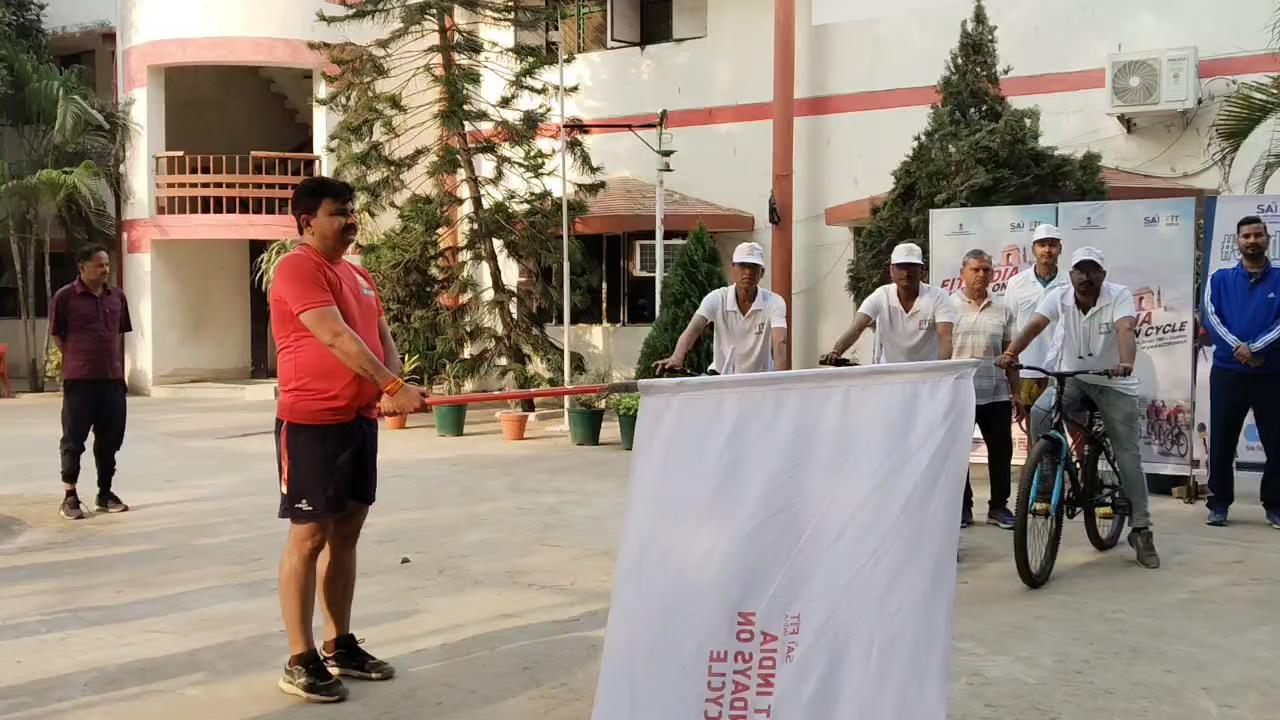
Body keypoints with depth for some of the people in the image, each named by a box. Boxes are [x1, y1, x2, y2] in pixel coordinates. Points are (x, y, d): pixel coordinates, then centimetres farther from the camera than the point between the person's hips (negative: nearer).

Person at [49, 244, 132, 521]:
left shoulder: (117, 296, 9)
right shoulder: (65, 296, -6)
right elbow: (57, 335, 0)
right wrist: (78, 362, 2)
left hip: (112, 379, 5)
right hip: (79, 380, -5)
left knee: (110, 438, 10)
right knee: (74, 439, 1)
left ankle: (105, 493, 22)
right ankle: (70, 497, 9)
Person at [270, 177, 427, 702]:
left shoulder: (359, 276, 16)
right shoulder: (297, 269, -12)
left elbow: (382, 337, 13)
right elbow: (336, 337, -23)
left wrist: (391, 392, -6)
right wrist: (394, 385, -29)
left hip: (360, 419, 9)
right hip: (312, 422, -8)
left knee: (346, 533, 13)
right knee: (309, 536, -3)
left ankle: (340, 646, 23)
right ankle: (301, 661, 4)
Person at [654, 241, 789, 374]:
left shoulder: (774, 302, -14)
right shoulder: (716, 298, -12)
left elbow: (780, 341, -29)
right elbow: (693, 328, -27)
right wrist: (676, 357, -47)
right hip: (722, 378, 1)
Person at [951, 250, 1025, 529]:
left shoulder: (1002, 309, 8)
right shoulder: (949, 306, -1)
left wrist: (1016, 393, 9)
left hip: (996, 394, 3)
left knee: (1001, 451, 5)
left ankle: (999, 506, 17)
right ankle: (963, 506, 17)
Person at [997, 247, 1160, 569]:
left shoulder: (1120, 295, -16)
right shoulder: (1059, 297, -9)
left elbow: (1125, 330, -34)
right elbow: (1034, 326, -23)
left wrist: (1126, 363, -54)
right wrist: (1010, 354, -42)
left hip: (1114, 383, -2)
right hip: (1072, 378, 2)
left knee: (1128, 457, -3)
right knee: (1039, 413, -27)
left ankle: (1141, 530, 8)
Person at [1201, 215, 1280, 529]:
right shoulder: (1220, 279, 8)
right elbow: (1211, 318, -4)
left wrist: (1254, 349, -18)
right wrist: (1238, 347, -18)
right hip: (1227, 372, 0)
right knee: (1221, 442, 2)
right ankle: (1219, 504, 12)